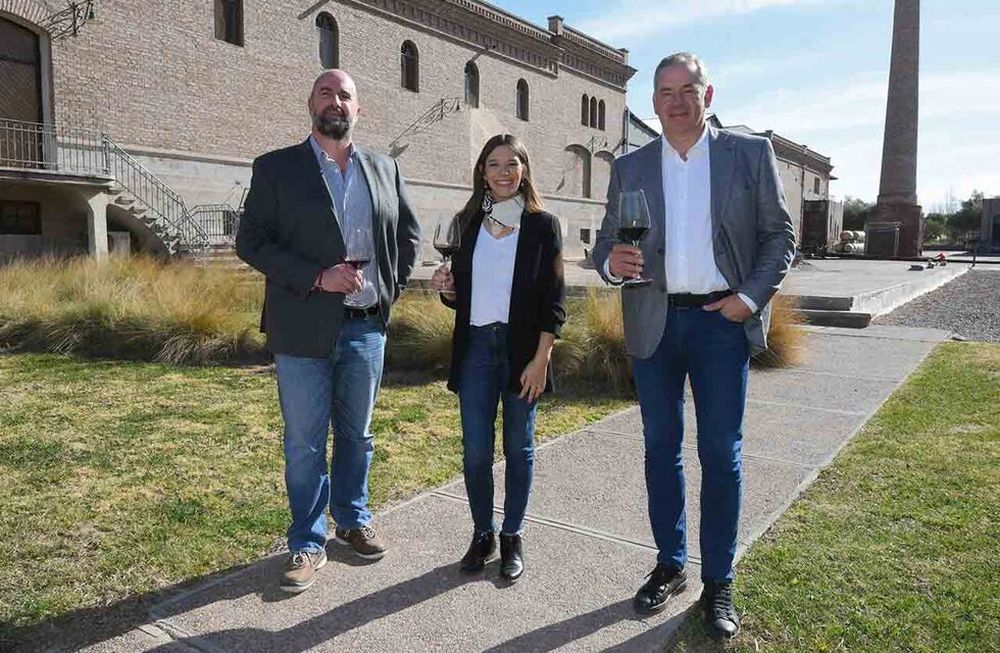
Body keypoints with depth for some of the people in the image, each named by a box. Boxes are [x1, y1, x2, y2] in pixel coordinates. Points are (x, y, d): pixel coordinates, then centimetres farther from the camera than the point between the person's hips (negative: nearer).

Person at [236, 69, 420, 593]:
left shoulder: (384, 170, 9)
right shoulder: (276, 168, -1)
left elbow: (408, 233, 18)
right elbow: (251, 241, -6)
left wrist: (390, 288, 6)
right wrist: (317, 277, -17)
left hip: (366, 328, 3)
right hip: (304, 330, -3)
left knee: (356, 436, 16)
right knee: (304, 445, 6)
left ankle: (353, 520, 35)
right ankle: (307, 544, 22)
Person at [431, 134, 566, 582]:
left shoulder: (542, 225, -1)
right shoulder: (468, 223, 9)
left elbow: (553, 300, -4)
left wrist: (540, 360, -12)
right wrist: (446, 288, -9)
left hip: (522, 348, -2)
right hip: (475, 347, 3)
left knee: (518, 447, 9)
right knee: (475, 450, 5)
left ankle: (511, 537, 23)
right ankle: (482, 535, 23)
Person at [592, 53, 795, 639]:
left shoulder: (751, 153, 4)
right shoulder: (630, 168, 9)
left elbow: (780, 234, 4)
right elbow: (607, 241, 7)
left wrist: (752, 297, -9)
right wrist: (611, 261, -16)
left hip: (722, 321, -2)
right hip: (654, 323, 2)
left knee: (721, 455, 3)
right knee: (662, 448, 10)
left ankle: (719, 583, 18)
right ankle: (670, 565, 27)